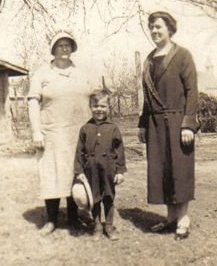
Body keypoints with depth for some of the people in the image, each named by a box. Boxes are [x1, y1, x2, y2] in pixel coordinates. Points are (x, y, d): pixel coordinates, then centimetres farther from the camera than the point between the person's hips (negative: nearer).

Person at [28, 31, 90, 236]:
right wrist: (36, 131, -11)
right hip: (52, 134, -2)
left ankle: (73, 217, 20)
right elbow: (33, 103, -2)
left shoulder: (81, 73, 12)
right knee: (52, 175, 0)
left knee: (76, 174, 7)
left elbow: (93, 101, 14)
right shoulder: (42, 74, 3)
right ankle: (52, 220, 10)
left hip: (79, 133, 3)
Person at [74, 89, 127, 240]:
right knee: (94, 200, 12)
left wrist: (120, 171, -3)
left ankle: (109, 226, 25)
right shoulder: (85, 129, 1)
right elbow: (80, 152, 2)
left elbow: (119, 151, 0)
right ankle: (97, 226, 28)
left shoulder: (113, 128, -1)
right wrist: (79, 171, -2)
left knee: (109, 199, 11)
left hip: (108, 171, -1)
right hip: (91, 171, 1)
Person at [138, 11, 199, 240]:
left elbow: (192, 91, -9)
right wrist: (143, 123, 13)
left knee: (179, 168, 0)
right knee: (159, 170, 7)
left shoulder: (182, 55, -4)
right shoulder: (150, 59, 13)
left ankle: (183, 218, 12)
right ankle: (171, 217, 19)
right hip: (155, 123, 6)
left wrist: (188, 124, -15)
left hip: (176, 121, -6)